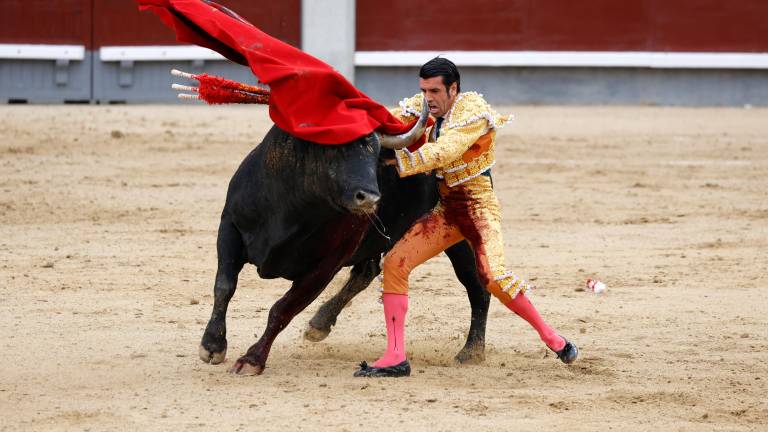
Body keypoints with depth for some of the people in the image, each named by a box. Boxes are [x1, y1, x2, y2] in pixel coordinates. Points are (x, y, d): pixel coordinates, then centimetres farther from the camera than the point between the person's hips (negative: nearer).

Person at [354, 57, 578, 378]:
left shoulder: (472, 111, -17)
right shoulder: (428, 105, 5)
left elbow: (442, 152, -27)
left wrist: (398, 163, -27)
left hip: (479, 205, -7)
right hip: (446, 210, 7)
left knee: (493, 276, -26)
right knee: (394, 264, -4)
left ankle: (551, 337, -6)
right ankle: (395, 358, -5)